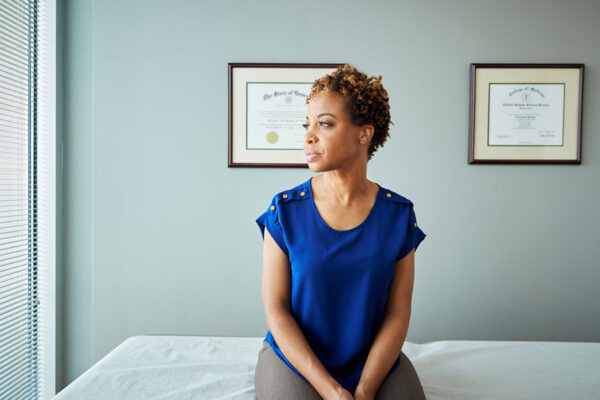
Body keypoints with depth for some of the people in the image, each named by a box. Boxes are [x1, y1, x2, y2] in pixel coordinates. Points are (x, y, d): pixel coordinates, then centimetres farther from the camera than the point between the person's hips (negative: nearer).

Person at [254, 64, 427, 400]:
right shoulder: (285, 211, -8)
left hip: (377, 360, 2)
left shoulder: (399, 214, -5)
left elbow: (398, 313, -5)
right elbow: (276, 309, -9)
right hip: (295, 359, -1)